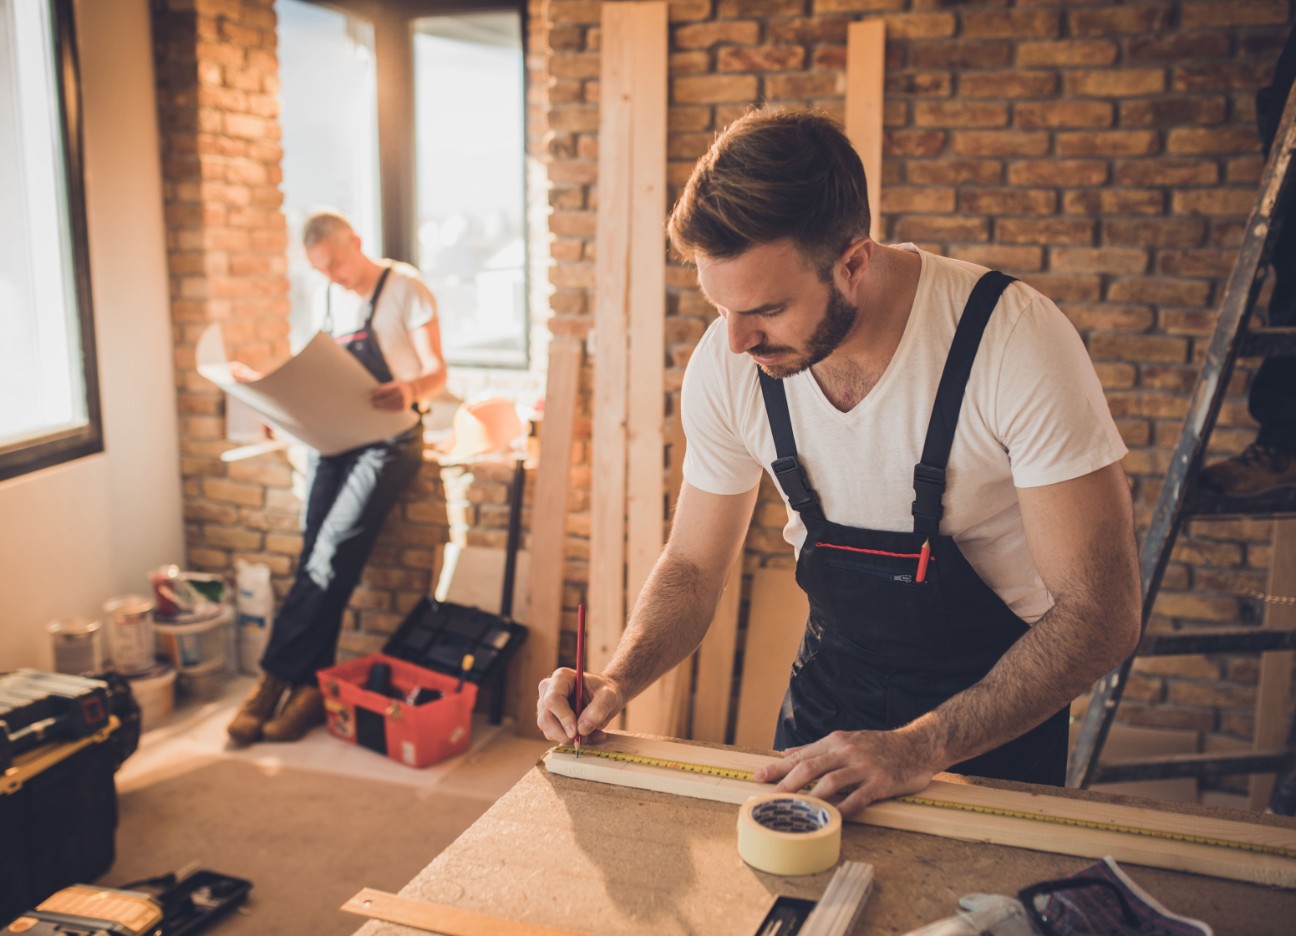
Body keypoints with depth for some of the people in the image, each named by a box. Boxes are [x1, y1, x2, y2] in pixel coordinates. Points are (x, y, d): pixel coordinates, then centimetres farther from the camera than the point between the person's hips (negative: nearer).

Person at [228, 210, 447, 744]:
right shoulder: (329, 300, 16)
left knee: (332, 551, -20)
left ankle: (277, 676, -14)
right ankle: (311, 685, -7)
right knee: (318, 555, -12)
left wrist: (410, 391, -29)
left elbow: (437, 373, -7)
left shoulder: (405, 287, -3)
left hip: (389, 438, -5)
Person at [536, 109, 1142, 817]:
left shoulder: (1018, 341, -28)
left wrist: (920, 746, -33)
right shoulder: (726, 365, -16)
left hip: (1000, 702, -2)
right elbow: (692, 566, -2)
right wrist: (616, 680, -20)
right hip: (834, 674, 3)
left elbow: (1101, 611, -24)